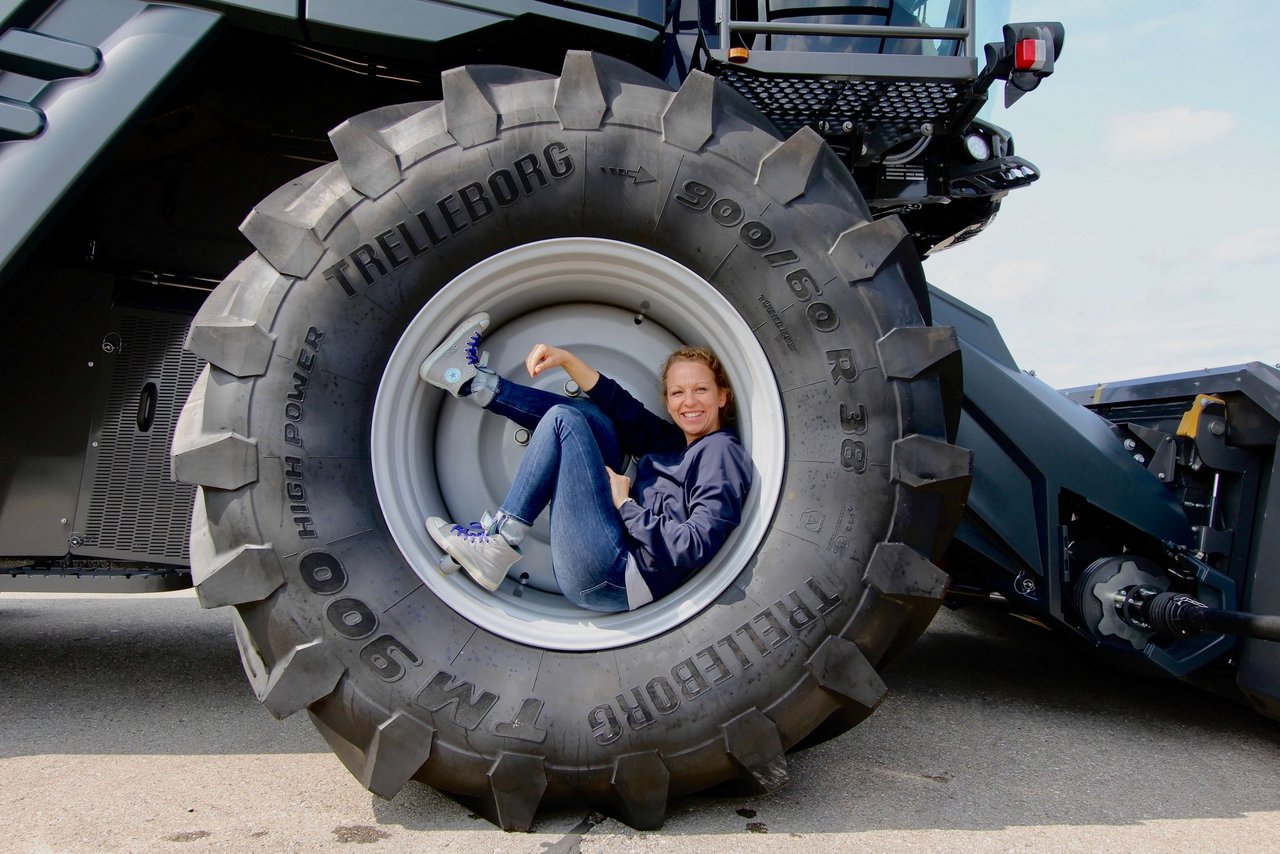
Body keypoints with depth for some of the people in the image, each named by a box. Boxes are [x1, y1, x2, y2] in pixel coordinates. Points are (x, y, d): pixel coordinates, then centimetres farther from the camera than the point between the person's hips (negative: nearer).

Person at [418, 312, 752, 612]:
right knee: (587, 414, 12)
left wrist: (626, 505, -12)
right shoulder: (674, 440, 19)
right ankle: (474, 382, 14)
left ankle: (497, 543, -7)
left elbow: (696, 547, -18)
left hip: (620, 581, -8)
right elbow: (619, 404, 16)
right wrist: (565, 358, 4)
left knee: (563, 418, -10)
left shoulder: (721, 450, -6)